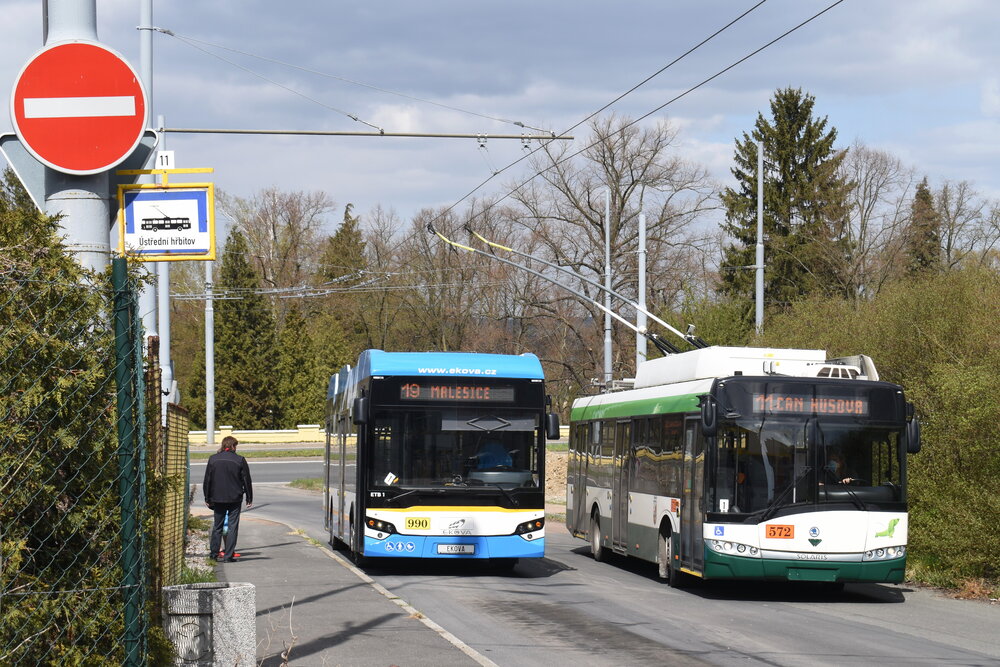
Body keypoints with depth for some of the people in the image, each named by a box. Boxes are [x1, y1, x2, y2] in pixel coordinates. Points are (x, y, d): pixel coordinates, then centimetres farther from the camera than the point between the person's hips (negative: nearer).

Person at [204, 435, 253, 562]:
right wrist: (249, 499, 8)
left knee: (217, 525, 14)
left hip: (217, 499, 2)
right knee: (233, 526, 2)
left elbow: (207, 480, 5)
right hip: (235, 499, -2)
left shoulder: (213, 459, 2)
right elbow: (247, 480, 0)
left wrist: (207, 498, 13)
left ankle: (214, 552, 15)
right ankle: (229, 555, -1)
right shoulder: (240, 460, -4)